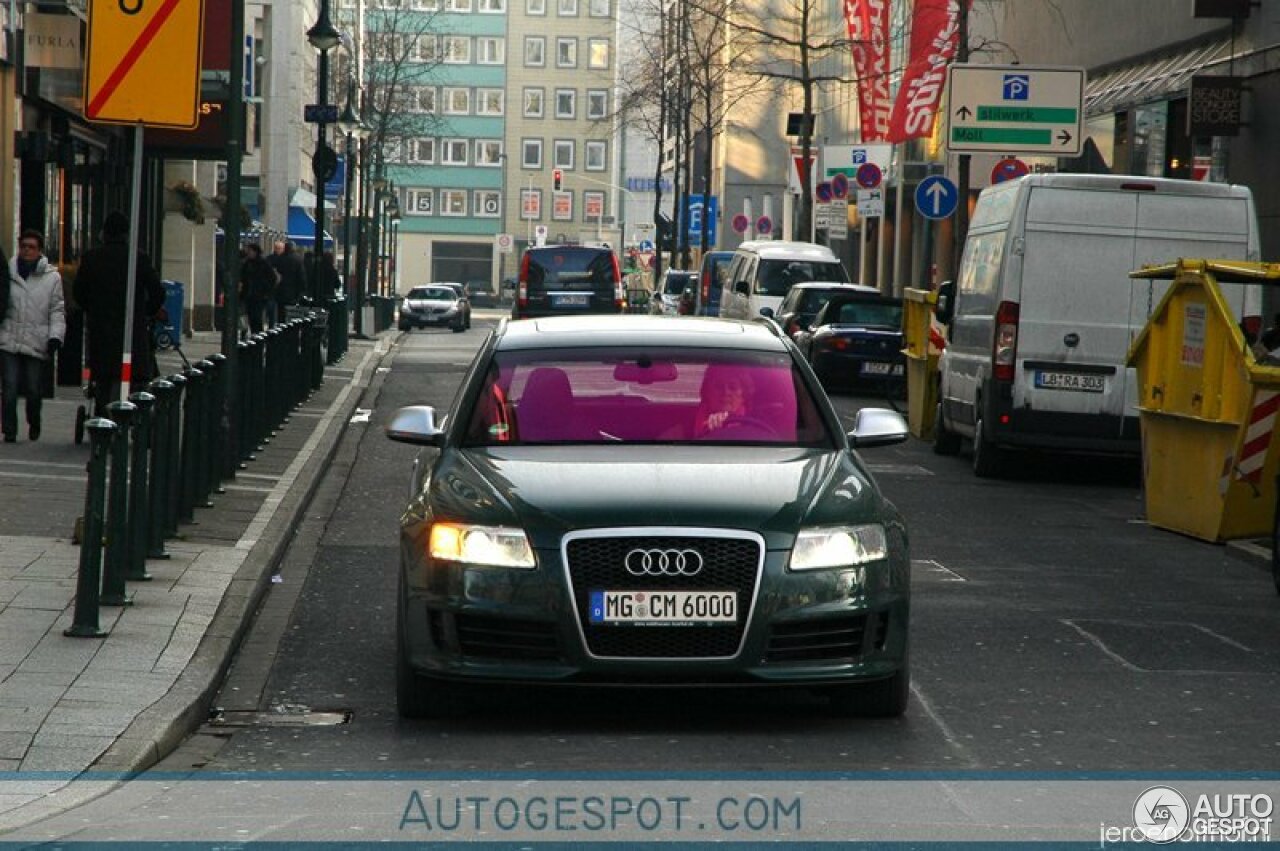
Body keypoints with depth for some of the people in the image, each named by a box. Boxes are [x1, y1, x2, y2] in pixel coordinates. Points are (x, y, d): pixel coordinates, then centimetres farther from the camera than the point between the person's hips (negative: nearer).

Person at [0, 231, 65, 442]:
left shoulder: (52, 277, 4)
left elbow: (57, 310, 6)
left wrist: (55, 337, -5)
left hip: (37, 343, 0)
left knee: (34, 389, 3)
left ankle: (34, 425, 29)